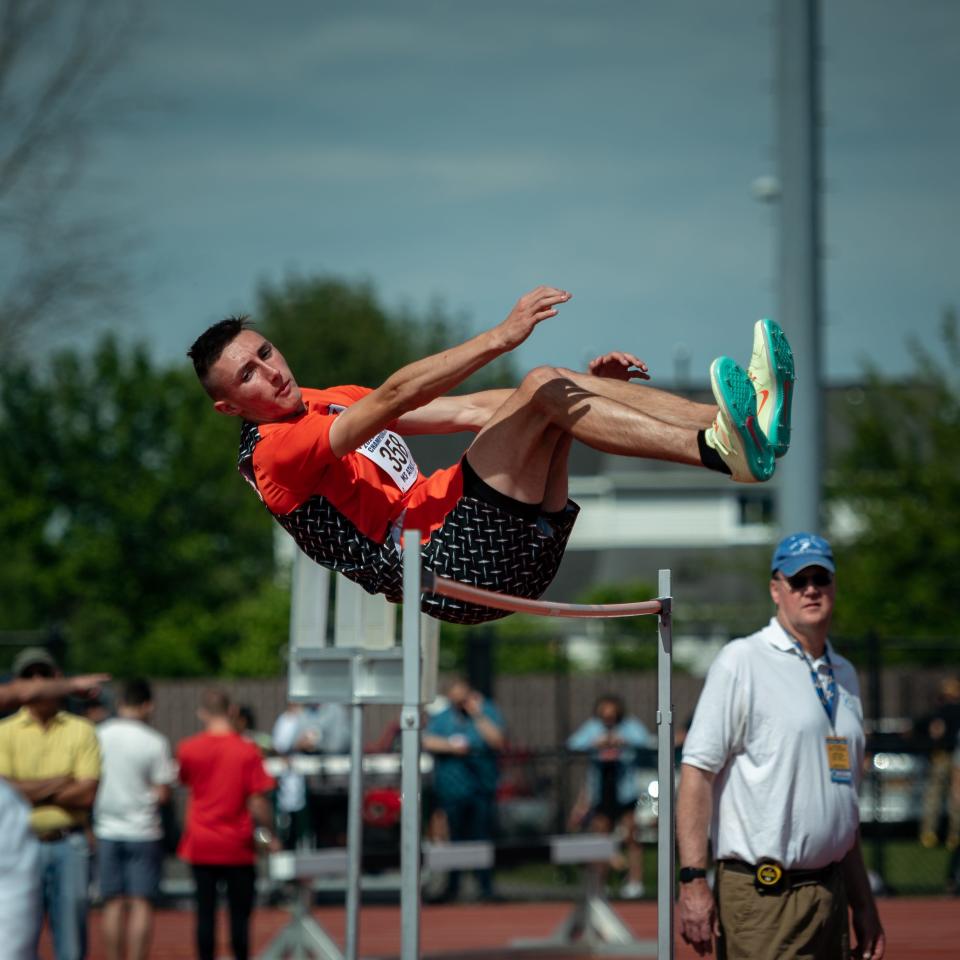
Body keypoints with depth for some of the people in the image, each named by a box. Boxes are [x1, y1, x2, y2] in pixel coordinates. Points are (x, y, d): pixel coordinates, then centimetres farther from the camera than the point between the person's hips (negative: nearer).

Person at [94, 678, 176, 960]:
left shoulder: (97, 736, 0)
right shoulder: (155, 742, -9)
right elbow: (163, 794, -9)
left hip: (107, 831, 3)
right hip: (143, 831, -3)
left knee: (113, 904, 8)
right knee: (141, 904, -1)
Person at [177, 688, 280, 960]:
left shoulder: (188, 749, -3)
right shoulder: (247, 751, -10)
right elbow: (258, 801, -11)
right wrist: (268, 835, -1)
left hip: (200, 844, 2)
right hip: (237, 846, -2)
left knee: (205, 912, 6)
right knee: (240, 914, 6)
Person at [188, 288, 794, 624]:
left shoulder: (331, 402, 26)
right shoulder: (273, 454, -3)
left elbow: (468, 412, 23)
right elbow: (393, 398, -17)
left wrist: (584, 387, 13)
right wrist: (502, 337, -25)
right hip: (451, 563, -9)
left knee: (553, 388, -4)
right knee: (541, 388, -18)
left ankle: (729, 420, -21)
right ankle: (725, 449, -35)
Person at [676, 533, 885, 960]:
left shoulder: (844, 675, 18)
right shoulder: (742, 662, -5)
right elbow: (697, 770, -11)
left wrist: (863, 902, 19)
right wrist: (692, 881, -19)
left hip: (831, 889, 7)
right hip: (763, 893, -7)